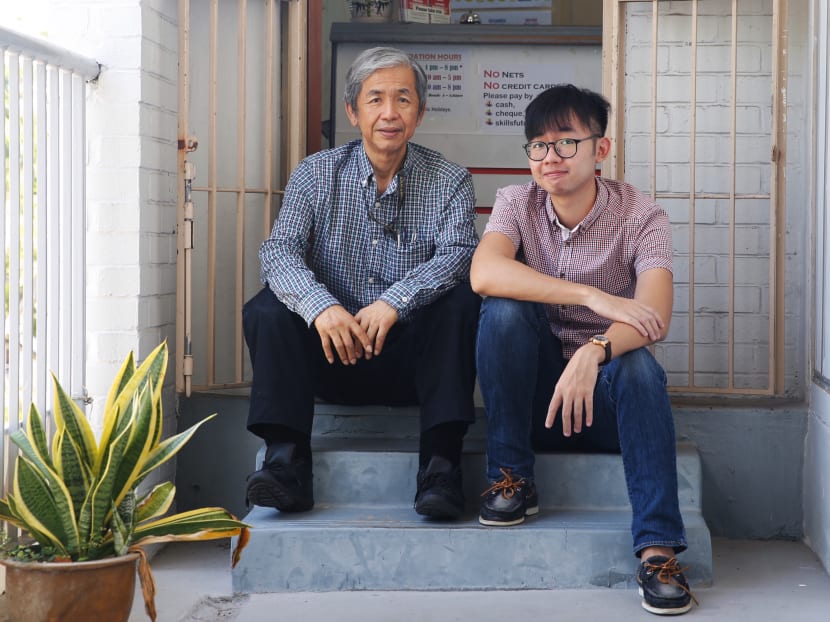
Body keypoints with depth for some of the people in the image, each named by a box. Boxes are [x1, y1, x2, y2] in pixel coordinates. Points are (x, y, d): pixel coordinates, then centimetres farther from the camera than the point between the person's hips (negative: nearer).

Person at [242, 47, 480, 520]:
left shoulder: (450, 181, 2)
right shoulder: (316, 174, 3)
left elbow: (458, 254, -16)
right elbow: (280, 251, -11)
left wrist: (394, 303, -35)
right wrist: (320, 305, -34)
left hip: (412, 359, -1)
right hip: (332, 356, 1)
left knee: (462, 301, -27)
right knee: (267, 308, -21)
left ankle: (441, 465, -32)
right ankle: (286, 460, -30)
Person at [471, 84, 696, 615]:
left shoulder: (642, 217, -8)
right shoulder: (517, 204, -4)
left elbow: (655, 317, -24)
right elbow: (484, 274, -26)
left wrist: (596, 351, -45)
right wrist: (594, 297, -33)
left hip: (608, 394, -1)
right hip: (535, 391, 2)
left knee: (637, 363, -33)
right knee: (506, 307, -24)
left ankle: (659, 550, -34)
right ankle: (512, 476, -14)